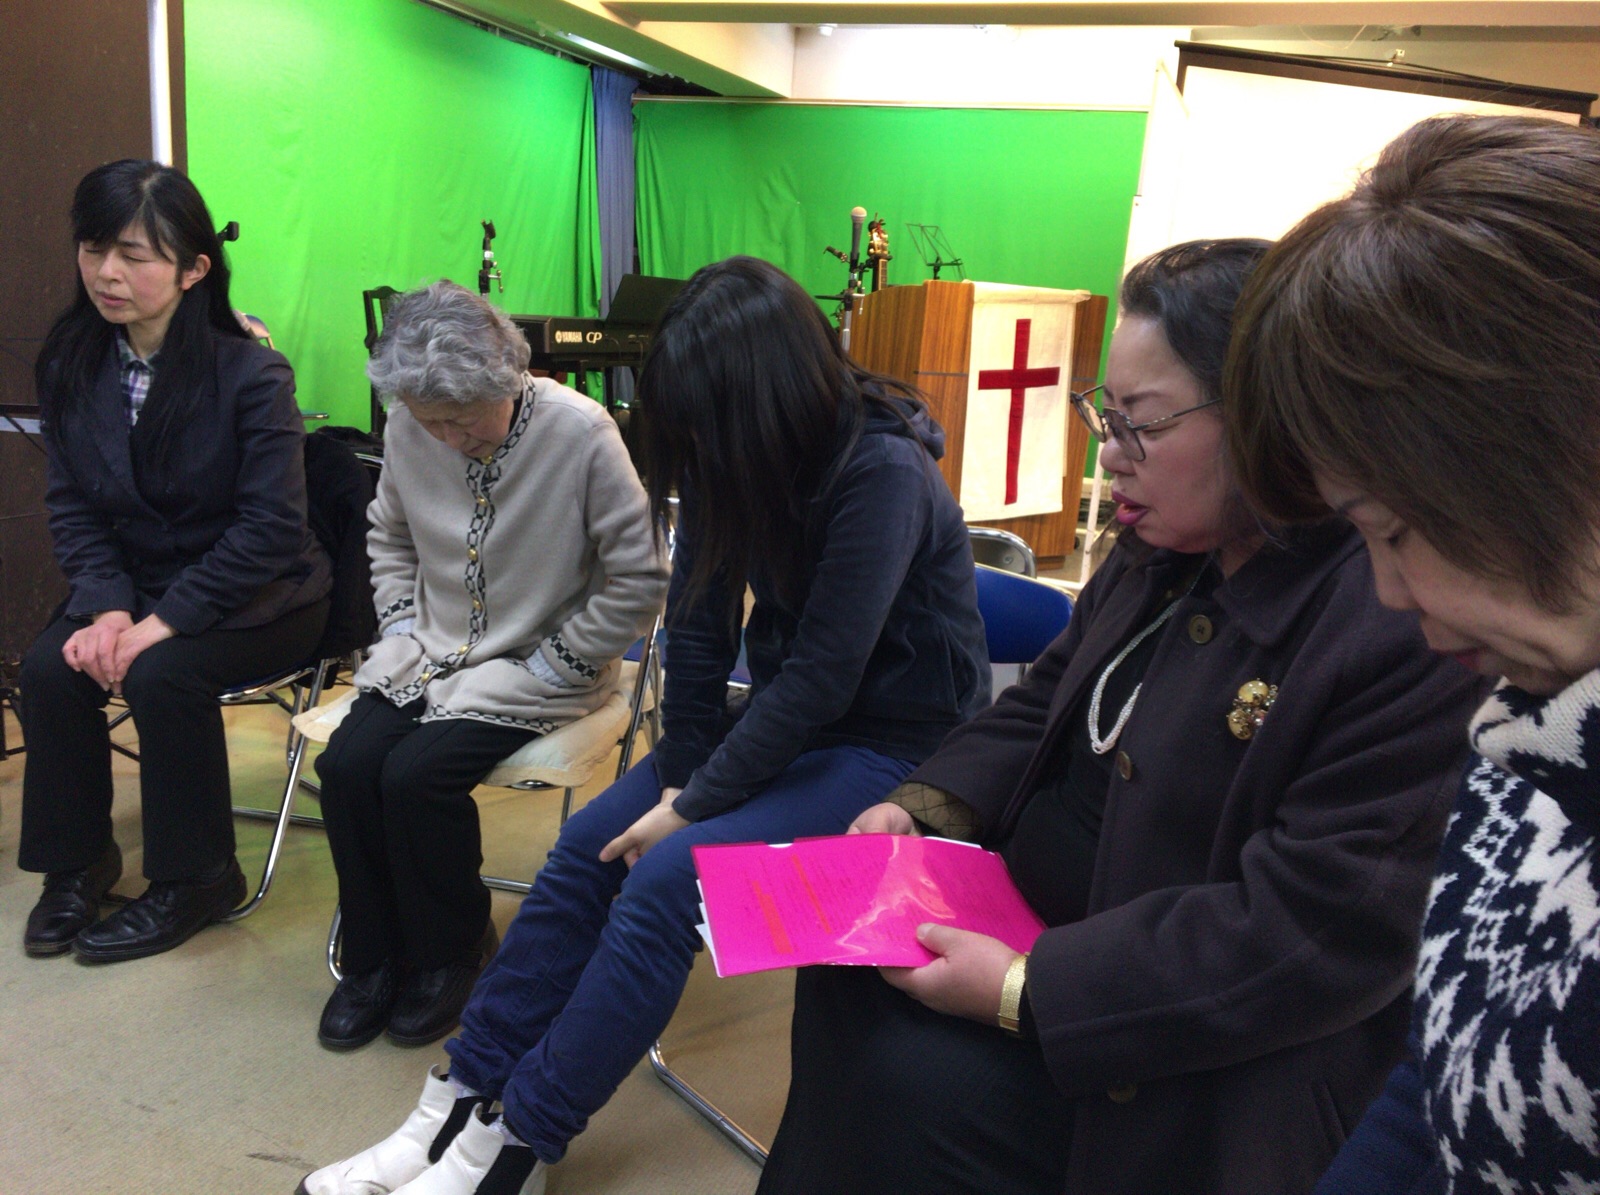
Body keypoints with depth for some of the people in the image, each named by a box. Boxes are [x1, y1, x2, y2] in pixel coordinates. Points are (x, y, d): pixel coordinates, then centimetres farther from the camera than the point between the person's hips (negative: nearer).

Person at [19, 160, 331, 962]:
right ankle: (76, 860, 4)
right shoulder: (71, 366, -1)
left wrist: (164, 620, -24)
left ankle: (194, 878, -6)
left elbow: (271, 527, -20)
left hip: (254, 595, -5)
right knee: (49, 667, -20)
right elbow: (72, 506, 0)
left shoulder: (251, 374, -17)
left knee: (160, 675, -28)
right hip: (134, 582, 5)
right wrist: (107, 607, -17)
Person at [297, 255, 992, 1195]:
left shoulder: (883, 471, -26)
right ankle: (463, 1105, 5)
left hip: (889, 740, -7)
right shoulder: (731, 453, -6)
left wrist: (691, 804, -19)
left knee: (665, 876, -22)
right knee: (589, 843, -6)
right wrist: (679, 775, -10)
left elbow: (823, 676, -26)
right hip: (781, 716, 7)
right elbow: (700, 626, -4)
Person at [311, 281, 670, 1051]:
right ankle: (374, 958, 10)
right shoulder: (409, 427, -3)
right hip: (429, 653, 5)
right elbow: (389, 538, 16)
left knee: (418, 776, -23)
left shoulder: (581, 433, -20)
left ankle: (451, 952, 7)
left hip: (531, 670, -5)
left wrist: (545, 669, -12)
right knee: (345, 765, -15)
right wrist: (403, 629, 2)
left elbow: (638, 583, -14)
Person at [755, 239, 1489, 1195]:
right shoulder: (1159, 556, 2)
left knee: (910, 1079, -18)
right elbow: (1048, 705, 13)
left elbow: (1321, 931, -28)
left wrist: (1028, 993, -27)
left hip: (1202, 1063, -7)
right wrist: (922, 809, -5)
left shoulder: (1410, 626, -26)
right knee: (848, 982, 0)